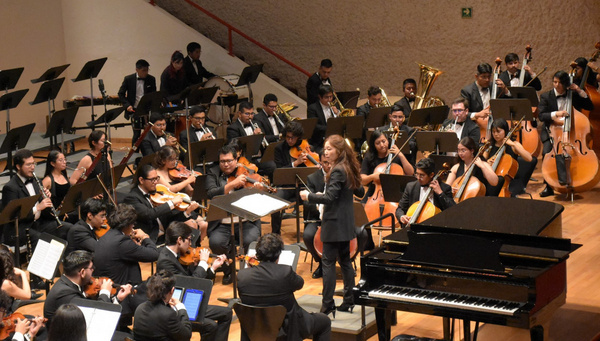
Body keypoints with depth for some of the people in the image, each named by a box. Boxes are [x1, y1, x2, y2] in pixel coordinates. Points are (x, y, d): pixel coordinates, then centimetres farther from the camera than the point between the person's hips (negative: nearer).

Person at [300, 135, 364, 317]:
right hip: (345, 223, 10)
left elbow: (329, 198, -24)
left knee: (328, 262, -6)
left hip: (334, 223, -10)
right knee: (345, 261, 15)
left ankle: (327, 306, -6)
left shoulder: (337, 171, -18)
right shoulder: (349, 169, 10)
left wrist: (309, 196, -12)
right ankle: (348, 301, 21)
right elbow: (360, 192, 20)